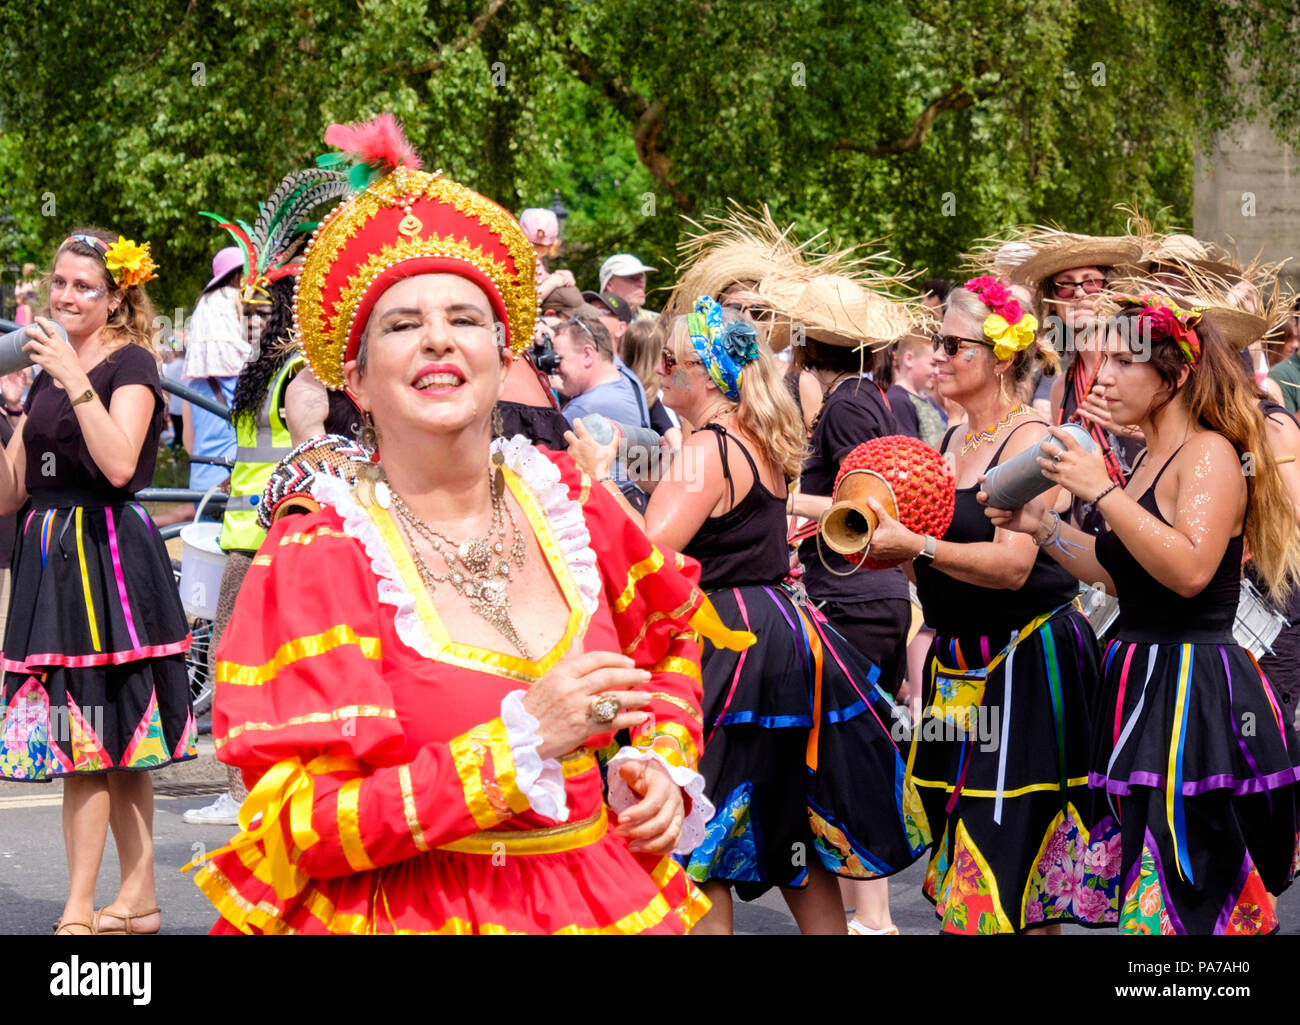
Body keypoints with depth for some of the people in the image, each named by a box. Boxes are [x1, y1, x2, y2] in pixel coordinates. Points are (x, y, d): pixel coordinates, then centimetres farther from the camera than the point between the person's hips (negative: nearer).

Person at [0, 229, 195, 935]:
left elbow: (120, 465, -22)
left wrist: (76, 383, -27)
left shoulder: (131, 364, -5)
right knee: (117, 746, 9)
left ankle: (78, 912, -8)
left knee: (83, 737, -9)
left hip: (106, 552, -7)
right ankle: (137, 901, 13)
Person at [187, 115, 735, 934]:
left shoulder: (565, 502, 0)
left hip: (609, 894, 4)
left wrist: (665, 763, 3)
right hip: (412, 913, -4)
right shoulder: (315, 560, -12)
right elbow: (300, 830, -18)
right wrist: (522, 743, -23)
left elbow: (669, 638, 21)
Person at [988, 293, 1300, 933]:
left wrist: (1103, 492, -25)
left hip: (1194, 695, -9)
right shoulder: (1153, 461, 15)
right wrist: (1042, 527, 16)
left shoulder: (1211, 453, -12)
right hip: (1144, 684, 9)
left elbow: (1190, 569, -27)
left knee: (1182, 908, -7)